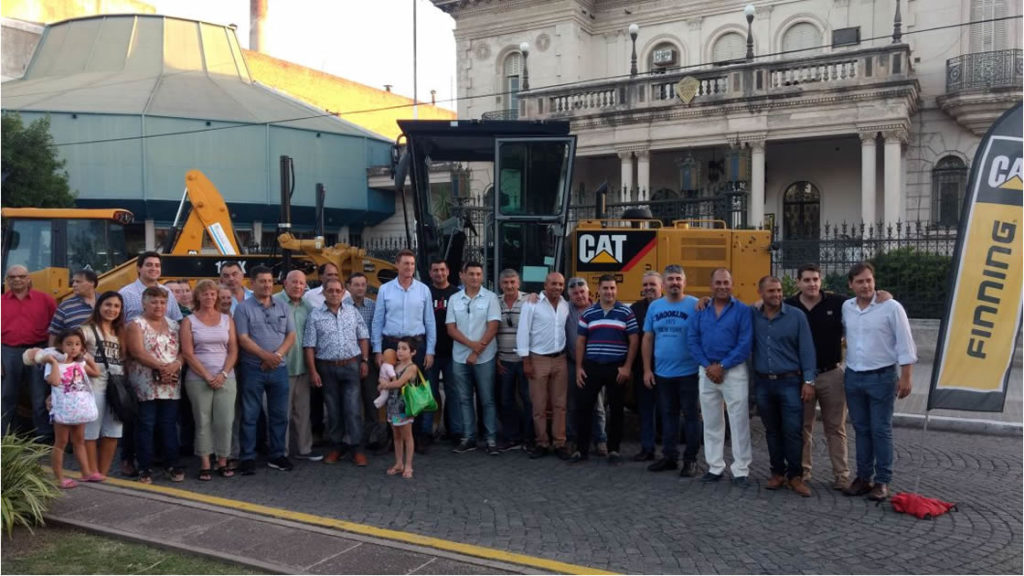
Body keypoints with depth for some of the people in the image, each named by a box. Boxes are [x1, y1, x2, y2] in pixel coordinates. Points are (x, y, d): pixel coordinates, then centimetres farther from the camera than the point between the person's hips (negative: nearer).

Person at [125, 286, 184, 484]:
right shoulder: (136, 324, -1)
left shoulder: (173, 324, 14)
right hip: (146, 385, -4)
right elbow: (137, 352, -13)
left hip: (171, 384, 4)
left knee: (169, 425, 8)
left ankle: (172, 465, 15)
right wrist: (161, 367, -20)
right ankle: (145, 468, 10)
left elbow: (183, 350, 9)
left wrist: (175, 365, -12)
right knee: (146, 426, 2)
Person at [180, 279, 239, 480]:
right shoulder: (189, 321, 3)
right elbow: (187, 353, -4)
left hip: (226, 378, 2)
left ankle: (223, 462, 10)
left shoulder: (226, 319, 9)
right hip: (198, 379, -2)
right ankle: (205, 465, 9)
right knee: (203, 422, 2)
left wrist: (223, 374, -8)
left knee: (225, 421, -1)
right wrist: (207, 376, -10)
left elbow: (233, 350, 5)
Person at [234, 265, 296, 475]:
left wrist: (278, 355, -10)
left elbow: (291, 335, 6)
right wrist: (266, 356, -17)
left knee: (279, 415, 9)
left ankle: (276, 455, 21)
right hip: (253, 369, -4)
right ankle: (248, 458, 11)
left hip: (279, 369, 4)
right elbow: (243, 339, -10)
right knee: (250, 416, 2)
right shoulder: (243, 308, -3)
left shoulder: (282, 307, 10)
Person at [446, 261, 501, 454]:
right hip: (460, 357, 3)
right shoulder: (454, 299, 5)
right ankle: (468, 438, 16)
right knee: (465, 399, 8)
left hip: (485, 358, -3)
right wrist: (471, 344, -14)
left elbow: (492, 328, -8)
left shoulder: (490, 297, -2)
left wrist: (477, 352, -11)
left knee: (487, 400, 2)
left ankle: (491, 439, 8)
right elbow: (451, 329, 1)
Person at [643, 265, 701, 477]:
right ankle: (669, 457, 25)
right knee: (668, 416, 14)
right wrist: (647, 369, 5)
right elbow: (647, 339, 9)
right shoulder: (654, 306, 6)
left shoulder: (695, 305, -7)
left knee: (691, 416, 5)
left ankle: (690, 459, 15)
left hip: (688, 373, -4)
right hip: (662, 373, 4)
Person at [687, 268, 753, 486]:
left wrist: (722, 366, -14)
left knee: (739, 422, -2)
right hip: (707, 371, 4)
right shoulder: (701, 310, 7)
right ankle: (715, 467, 21)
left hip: (734, 370, -4)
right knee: (711, 422, 10)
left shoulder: (742, 310, -4)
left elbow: (745, 344, -11)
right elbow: (692, 340, 3)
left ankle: (740, 471, 7)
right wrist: (707, 366, -9)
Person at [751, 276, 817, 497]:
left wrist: (809, 380, -8)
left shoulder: (796, 316, -4)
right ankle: (778, 473, 22)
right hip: (763, 383, 3)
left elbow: (806, 349, -4)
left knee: (793, 431, -3)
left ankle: (795, 476, 9)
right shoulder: (753, 317, 4)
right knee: (772, 431, 11)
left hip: (790, 381, -3)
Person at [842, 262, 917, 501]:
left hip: (882, 377, -4)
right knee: (861, 429, 11)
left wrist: (905, 377, -11)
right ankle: (864, 477, 20)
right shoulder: (846, 308, 3)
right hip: (853, 377, 4)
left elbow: (905, 345, -9)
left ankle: (882, 481, 10)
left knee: (881, 430, 1)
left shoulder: (891, 307, -10)